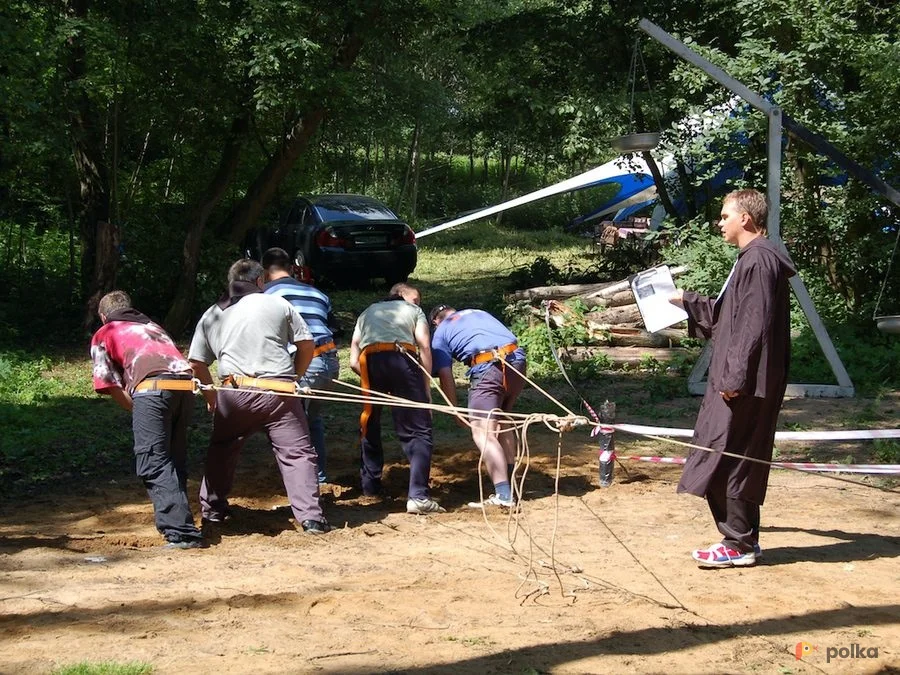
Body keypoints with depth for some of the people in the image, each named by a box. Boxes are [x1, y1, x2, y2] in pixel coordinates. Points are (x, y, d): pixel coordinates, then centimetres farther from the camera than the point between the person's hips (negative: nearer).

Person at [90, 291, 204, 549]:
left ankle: (182, 532, -18)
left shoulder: (104, 335, 24)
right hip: (186, 385, 6)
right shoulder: (153, 326, 38)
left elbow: (111, 385, 11)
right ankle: (178, 520, 17)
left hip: (153, 388, -5)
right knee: (175, 460, 17)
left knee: (153, 464, -7)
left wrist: (136, 409, 20)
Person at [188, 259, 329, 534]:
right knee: (298, 453, 0)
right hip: (279, 393, -2)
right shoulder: (278, 304, 10)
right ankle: (311, 517, -9)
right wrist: (294, 377, 22)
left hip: (234, 393, 2)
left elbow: (196, 363, 15)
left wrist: (211, 396, 28)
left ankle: (212, 509, 30)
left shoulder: (211, 315, 16)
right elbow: (306, 345, 9)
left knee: (221, 450, 23)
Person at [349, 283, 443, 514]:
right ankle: (418, 496, -12)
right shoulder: (413, 310, 29)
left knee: (369, 426, 22)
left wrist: (373, 382, 32)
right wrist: (427, 388, 12)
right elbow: (424, 347, 10)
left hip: (370, 361, 2)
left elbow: (353, 361, 24)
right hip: (402, 358, -2)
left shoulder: (367, 312, 36)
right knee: (418, 430, 0)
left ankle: (370, 486, 29)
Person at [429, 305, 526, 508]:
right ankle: (509, 482, 28)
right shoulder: (477, 313, 32)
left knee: (483, 432, -9)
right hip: (517, 360, 6)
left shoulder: (440, 333, 17)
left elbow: (445, 376, 9)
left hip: (488, 367, -6)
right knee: (502, 421, 24)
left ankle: (503, 495, -22)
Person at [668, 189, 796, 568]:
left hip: (744, 385, -10)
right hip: (741, 382, 10)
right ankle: (743, 539, 21)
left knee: (727, 460, -5)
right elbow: (728, 315, 26)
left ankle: (739, 544, 2)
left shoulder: (759, 260, -16)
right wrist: (688, 302, 31)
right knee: (740, 462, 14)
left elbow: (755, 326, -22)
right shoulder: (752, 259, 16)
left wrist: (734, 377, -22)